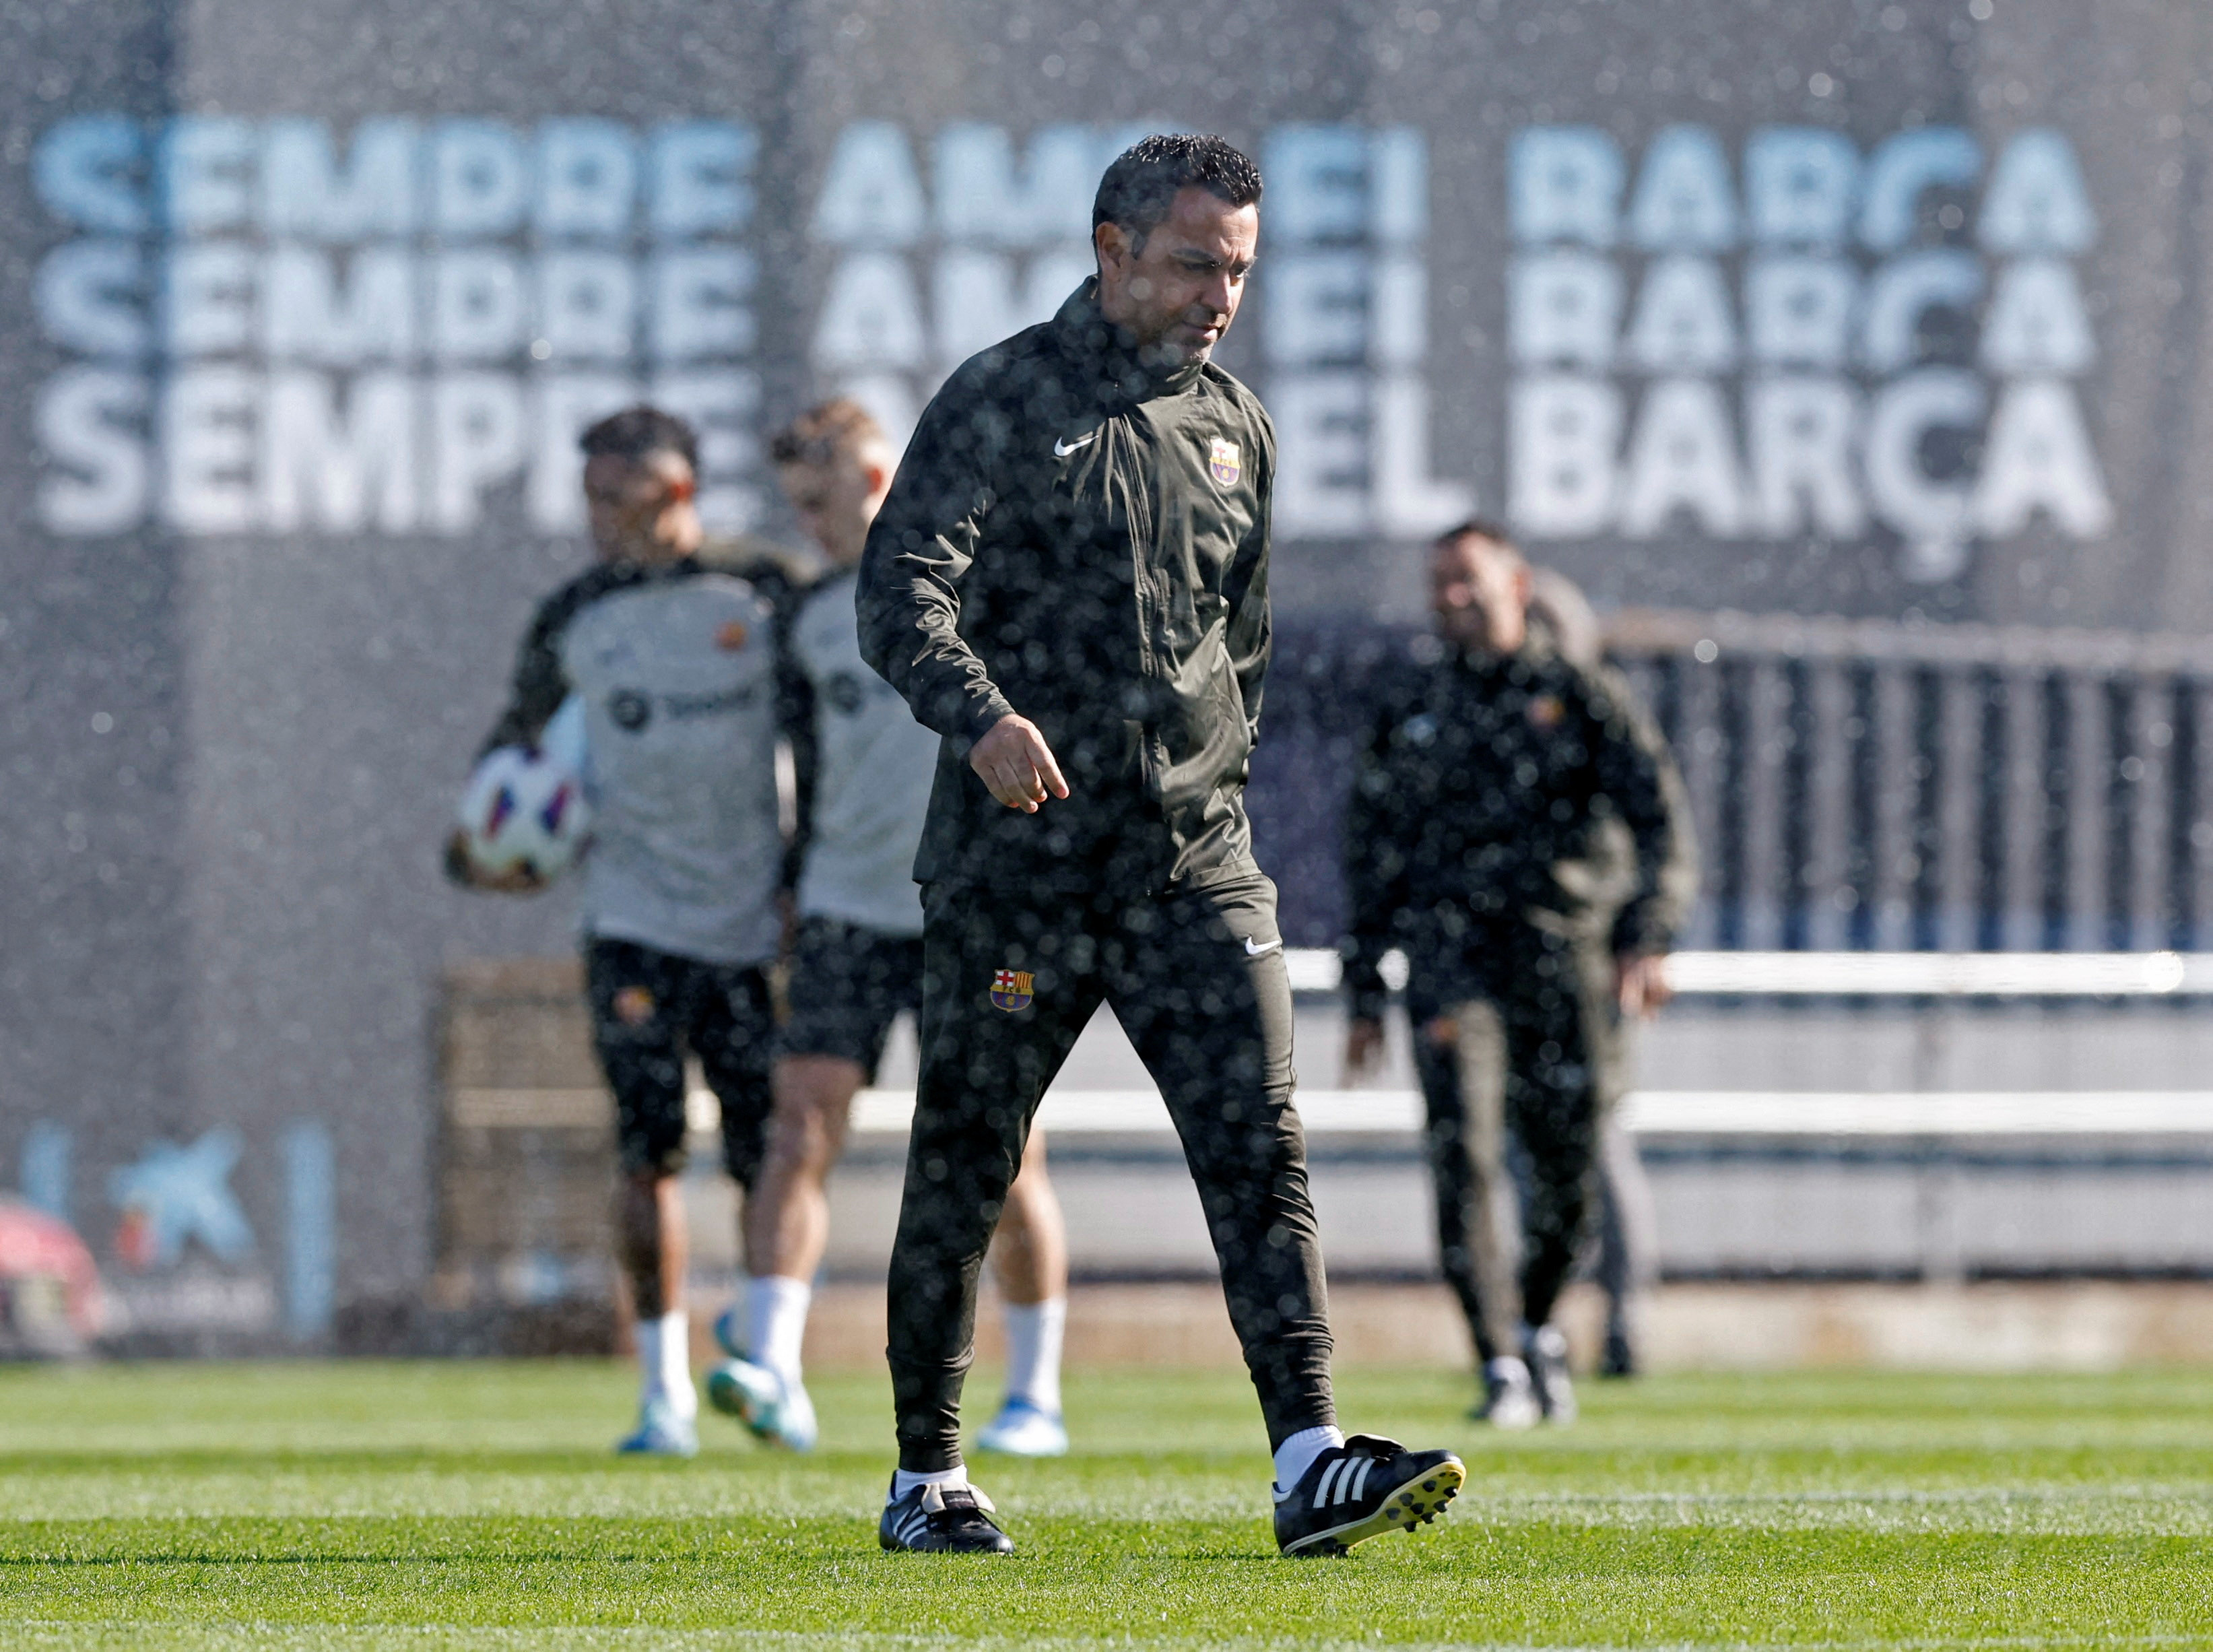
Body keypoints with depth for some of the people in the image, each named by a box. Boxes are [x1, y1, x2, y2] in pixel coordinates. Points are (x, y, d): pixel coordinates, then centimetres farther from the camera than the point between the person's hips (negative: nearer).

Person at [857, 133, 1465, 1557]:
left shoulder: (1237, 430, 14)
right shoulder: (1003, 401, -4)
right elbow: (902, 592, -16)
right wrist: (983, 716, -32)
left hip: (1194, 858, 4)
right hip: (1018, 855, -4)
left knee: (1258, 1142, -10)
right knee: (964, 1167, 4)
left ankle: (1311, 1465, -17)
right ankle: (927, 1476, 18)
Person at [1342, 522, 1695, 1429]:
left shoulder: (1582, 696, 8)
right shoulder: (1410, 709, 15)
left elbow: (1658, 821, 1)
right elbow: (1372, 853, 19)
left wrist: (1648, 941, -14)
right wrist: (1365, 996, 16)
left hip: (1564, 947, 0)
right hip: (1450, 947, 0)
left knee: (1566, 1168, 4)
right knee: (1465, 1151, -18)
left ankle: (1538, 1323, 32)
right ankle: (1502, 1369, -19)